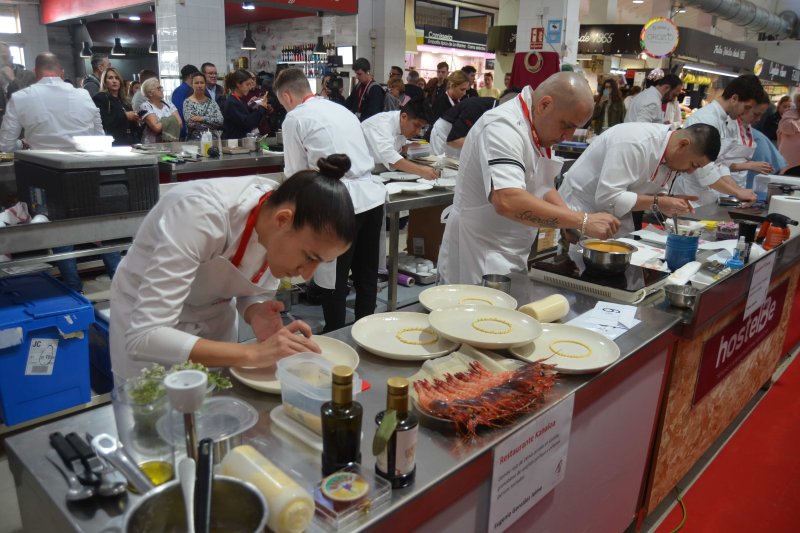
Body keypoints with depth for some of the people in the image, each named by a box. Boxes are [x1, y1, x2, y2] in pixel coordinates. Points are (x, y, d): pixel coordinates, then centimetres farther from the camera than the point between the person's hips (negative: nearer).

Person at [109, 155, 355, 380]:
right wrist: (253, 353, -43)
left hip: (214, 319, 5)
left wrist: (256, 315, -26)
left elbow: (255, 293, -4)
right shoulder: (202, 215, -37)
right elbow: (143, 338, -39)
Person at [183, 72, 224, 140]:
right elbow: (191, 123, -10)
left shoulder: (211, 102, 11)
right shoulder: (187, 102, 3)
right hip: (195, 139, -2)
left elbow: (220, 121, -3)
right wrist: (212, 123, -6)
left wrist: (202, 118, -11)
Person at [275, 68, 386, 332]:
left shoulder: (295, 118, -1)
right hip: (373, 197, 7)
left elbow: (295, 173, 3)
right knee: (366, 276, 17)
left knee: (334, 280, 7)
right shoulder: (341, 109, 19)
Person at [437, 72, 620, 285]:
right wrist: (582, 221, -31)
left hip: (510, 260, 9)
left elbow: (540, 186, 19)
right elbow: (508, 201, -36)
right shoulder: (503, 128, -22)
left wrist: (570, 222, 0)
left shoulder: (537, 130, 10)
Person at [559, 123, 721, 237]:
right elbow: (607, 197, -32)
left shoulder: (671, 154, -2)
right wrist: (658, 202, -27)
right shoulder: (635, 143, -29)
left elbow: (656, 191, 11)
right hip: (582, 210, -8)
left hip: (617, 217, 8)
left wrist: (670, 202, -11)